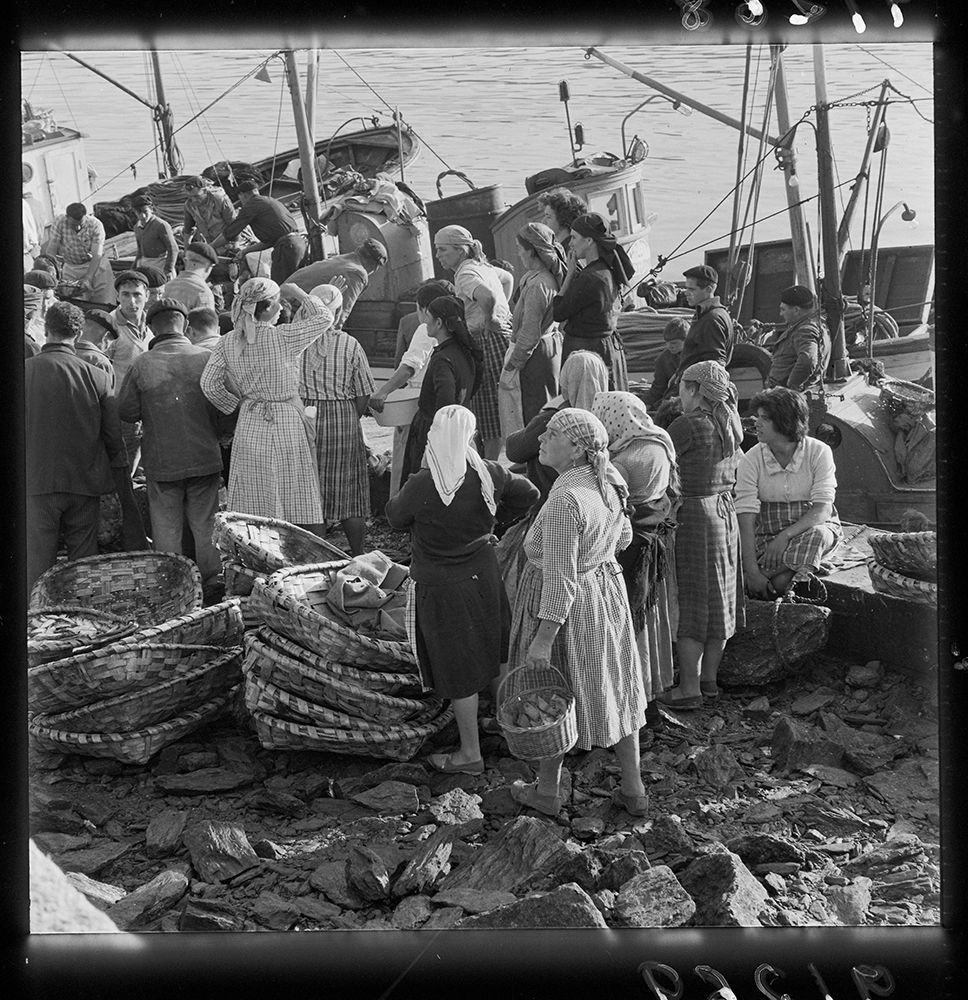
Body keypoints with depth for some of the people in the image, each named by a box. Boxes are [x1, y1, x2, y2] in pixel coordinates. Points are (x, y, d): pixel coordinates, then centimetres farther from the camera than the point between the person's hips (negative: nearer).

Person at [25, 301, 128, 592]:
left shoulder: (25, 370, -7)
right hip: (86, 481, 2)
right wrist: (121, 475, 15)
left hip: (38, 480, -2)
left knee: (38, 557, 4)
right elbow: (114, 432, 1)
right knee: (84, 558, 10)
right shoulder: (95, 375, -3)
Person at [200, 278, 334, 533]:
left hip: (249, 428, 4)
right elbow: (325, 317, -3)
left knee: (252, 514, 7)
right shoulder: (283, 337, -12)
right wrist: (297, 293, 9)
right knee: (302, 511, 2)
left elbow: (209, 383, -2)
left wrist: (236, 404, 10)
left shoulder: (228, 342, 1)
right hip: (287, 426, -4)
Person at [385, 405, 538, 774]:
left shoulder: (420, 486, -26)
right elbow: (528, 495, 3)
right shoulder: (488, 475, -14)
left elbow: (395, 516, -6)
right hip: (483, 576, 4)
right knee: (487, 655, 26)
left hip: (439, 587, -4)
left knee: (459, 672, 8)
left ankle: (470, 754, 22)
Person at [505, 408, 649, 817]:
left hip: (564, 607, -8)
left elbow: (561, 579, -28)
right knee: (613, 690, 18)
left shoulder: (565, 500, -29)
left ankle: (548, 792, 29)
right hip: (607, 590, 8)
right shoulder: (606, 482, -4)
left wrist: (543, 638, -24)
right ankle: (634, 791, 29)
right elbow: (622, 537, 13)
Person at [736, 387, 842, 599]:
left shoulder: (819, 452, -9)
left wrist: (785, 536, -31)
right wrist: (752, 571, -27)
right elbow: (746, 519, -16)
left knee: (816, 534, -37)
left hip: (811, 528, 0)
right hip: (766, 534, 0)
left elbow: (822, 509, -16)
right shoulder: (750, 460, -9)